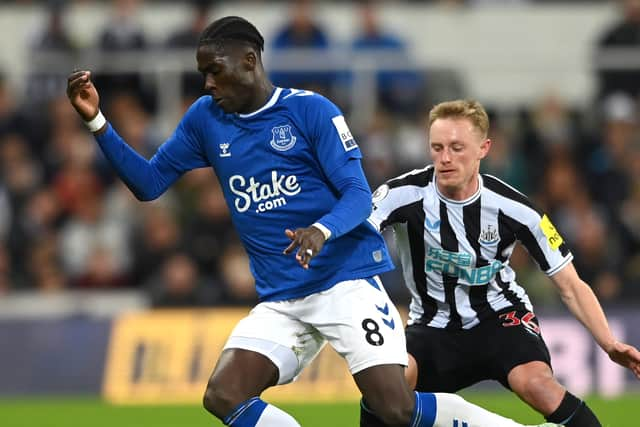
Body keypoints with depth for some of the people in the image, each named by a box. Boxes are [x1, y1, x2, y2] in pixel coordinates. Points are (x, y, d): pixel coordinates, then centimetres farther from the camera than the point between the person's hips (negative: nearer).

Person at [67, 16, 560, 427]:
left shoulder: (311, 111, -7)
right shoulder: (205, 120, 9)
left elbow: (358, 194, -11)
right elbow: (149, 183, 12)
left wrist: (321, 232, -32)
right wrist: (97, 121, 0)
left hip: (347, 280, -5)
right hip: (280, 300, 5)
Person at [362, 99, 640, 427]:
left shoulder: (513, 209, -14)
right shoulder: (405, 195, -16)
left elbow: (570, 286, -8)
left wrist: (610, 344, -21)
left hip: (500, 315, -1)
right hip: (434, 324, 1)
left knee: (535, 384, -31)